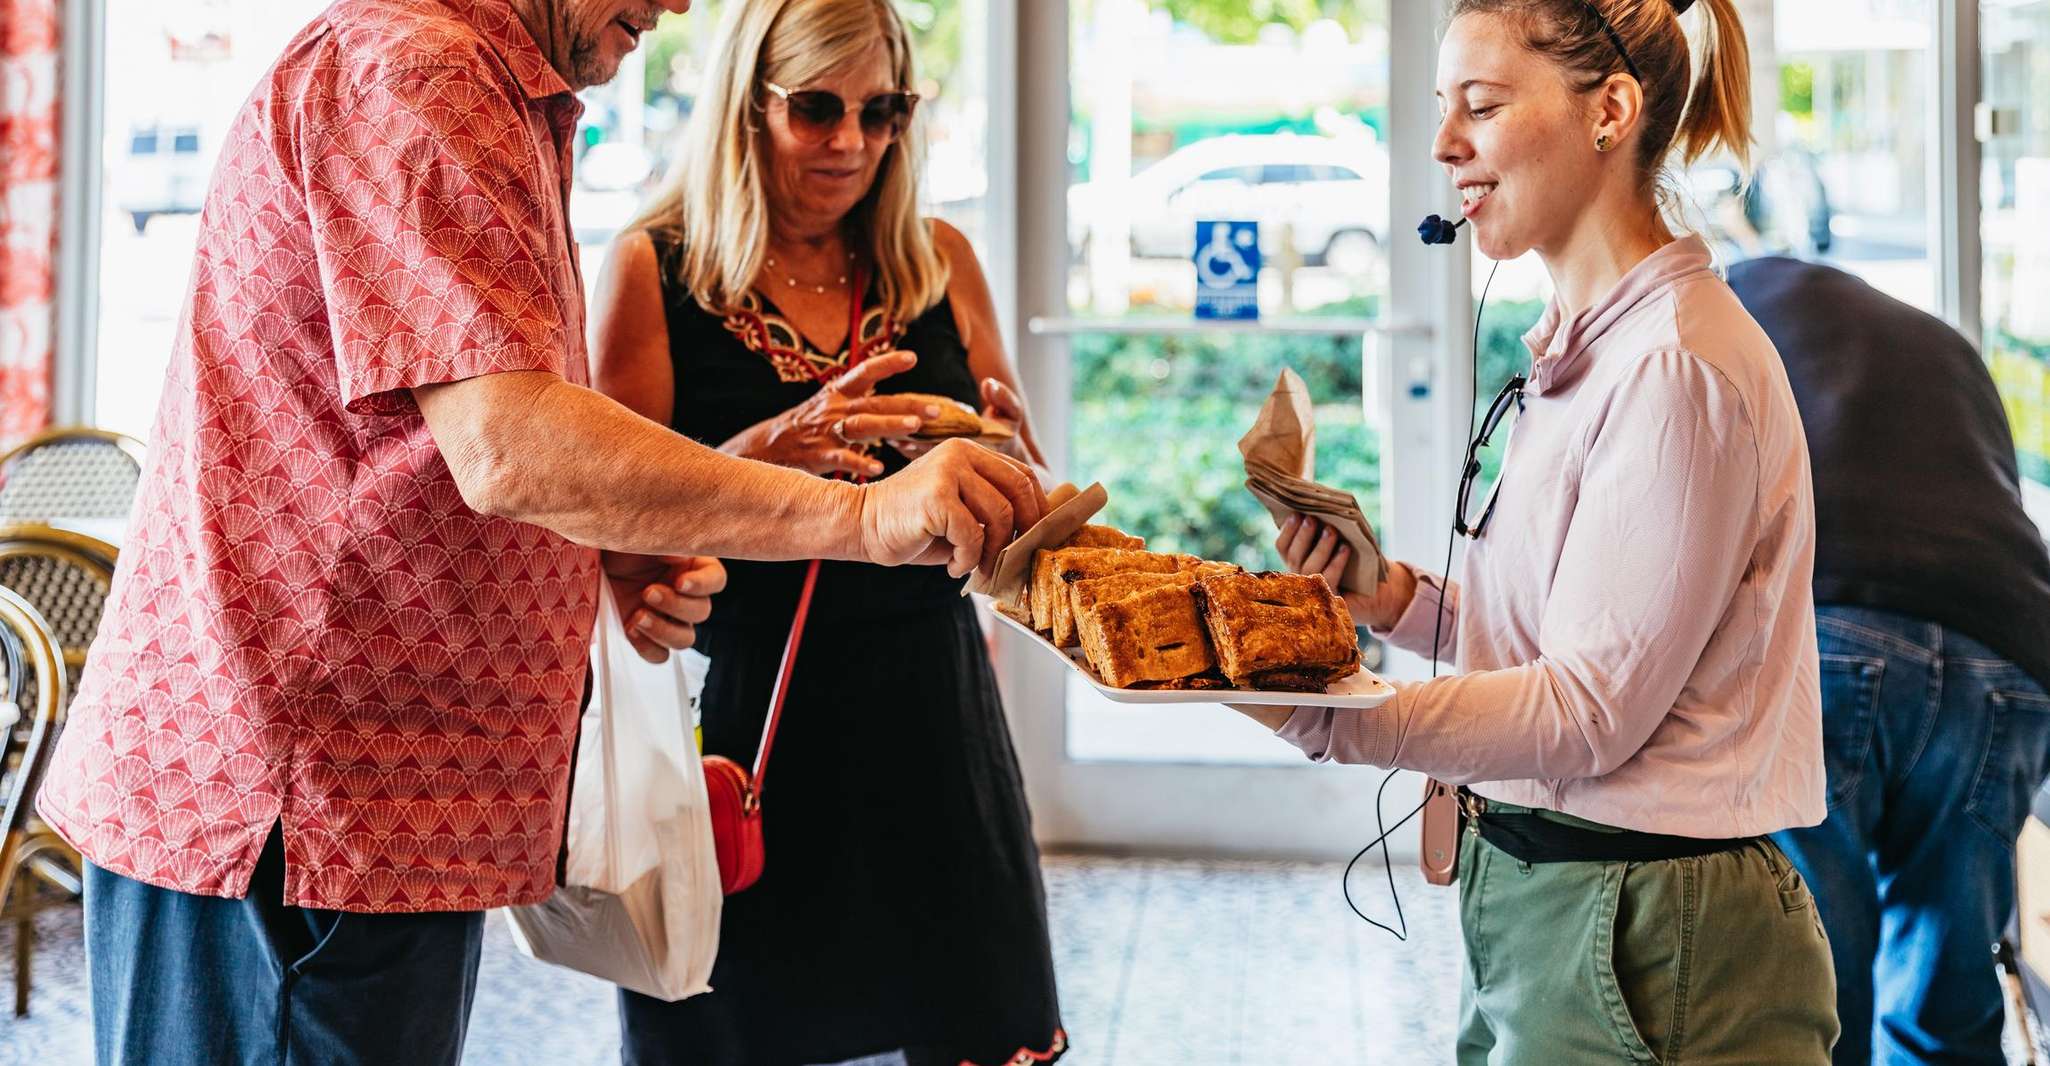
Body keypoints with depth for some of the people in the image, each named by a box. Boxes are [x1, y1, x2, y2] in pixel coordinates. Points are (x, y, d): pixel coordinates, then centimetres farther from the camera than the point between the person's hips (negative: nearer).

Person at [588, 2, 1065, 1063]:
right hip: (742, 714, -2)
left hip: (929, 708, 3)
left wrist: (999, 447, -10)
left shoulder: (941, 262, 6)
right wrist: (775, 447, -25)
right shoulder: (655, 269, -3)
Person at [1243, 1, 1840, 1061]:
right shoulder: (1582, 349, 11)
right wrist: (1396, 594, -2)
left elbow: (1589, 707, -23)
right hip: (1532, 898, 9)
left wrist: (1310, 711, -30)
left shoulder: (1677, 367, -19)